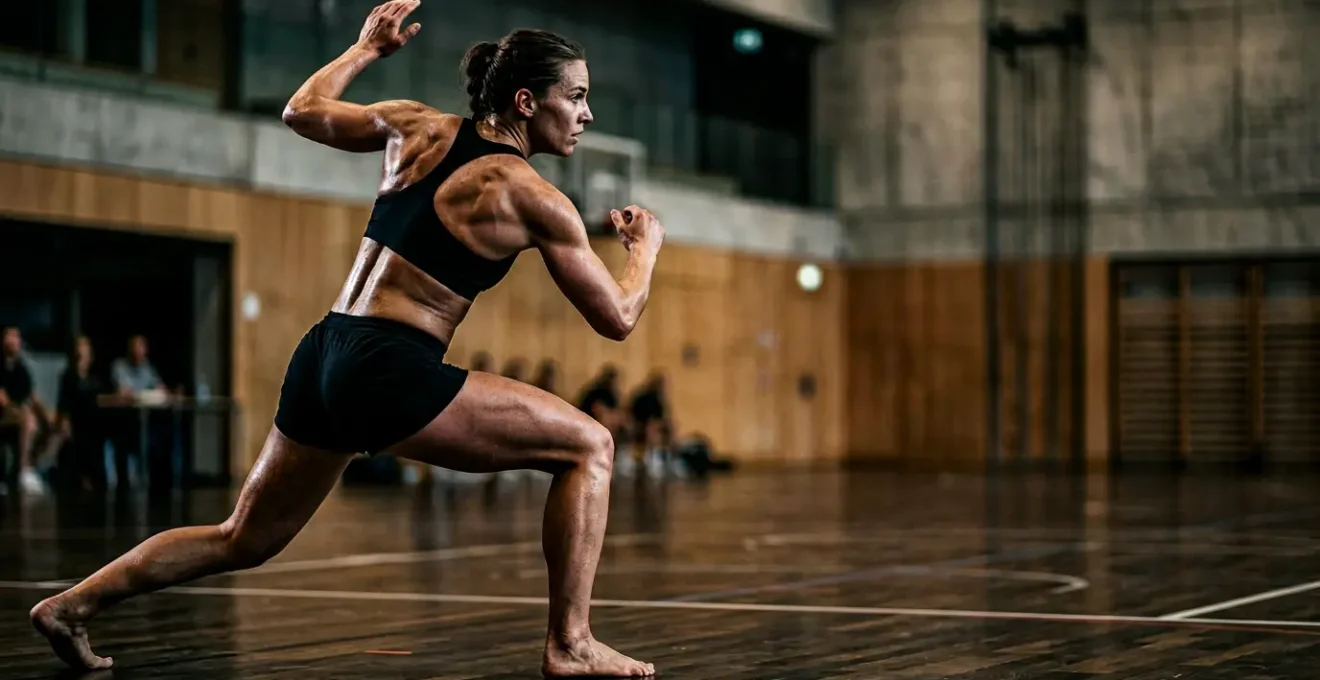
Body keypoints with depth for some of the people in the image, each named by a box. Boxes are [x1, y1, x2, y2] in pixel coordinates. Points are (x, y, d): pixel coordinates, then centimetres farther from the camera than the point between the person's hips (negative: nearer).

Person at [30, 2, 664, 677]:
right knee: (588, 445, 0)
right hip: (391, 374, -7)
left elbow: (302, 110, 26)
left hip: (322, 359, 7)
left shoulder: (416, 127, 11)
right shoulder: (535, 200, -5)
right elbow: (618, 317, 1)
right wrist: (646, 243, 20)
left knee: (244, 539, 23)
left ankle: (70, 604, 25)